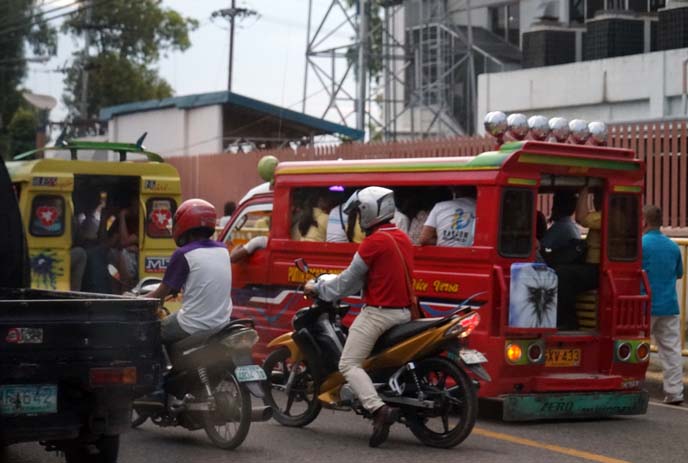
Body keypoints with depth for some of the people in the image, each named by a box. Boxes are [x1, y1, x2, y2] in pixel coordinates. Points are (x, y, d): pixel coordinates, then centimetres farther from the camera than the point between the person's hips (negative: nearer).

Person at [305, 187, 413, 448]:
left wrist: (317, 288, 9)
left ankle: (379, 410, -27)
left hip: (378, 312, -9)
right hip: (404, 311, 9)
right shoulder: (402, 238, 14)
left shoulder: (374, 242, -13)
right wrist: (332, 287, 26)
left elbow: (350, 279, -6)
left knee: (349, 364, -7)